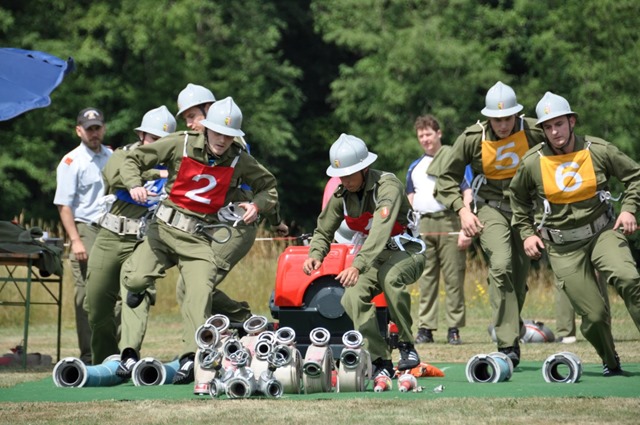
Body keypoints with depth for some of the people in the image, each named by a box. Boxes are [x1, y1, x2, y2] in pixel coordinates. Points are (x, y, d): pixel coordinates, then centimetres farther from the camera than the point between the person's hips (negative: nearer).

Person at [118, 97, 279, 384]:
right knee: (134, 279, -15)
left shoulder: (240, 161, 1)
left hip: (201, 238, 0)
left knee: (199, 293, -17)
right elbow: (133, 160, 1)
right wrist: (135, 185, -20)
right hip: (165, 227, 0)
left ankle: (191, 356, -18)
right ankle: (139, 290, 23)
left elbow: (269, 187, 15)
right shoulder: (181, 144, -4)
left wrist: (257, 205, -7)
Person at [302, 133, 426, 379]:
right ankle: (380, 362, -14)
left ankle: (406, 345, -23)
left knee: (390, 276, -39)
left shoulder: (387, 186, -24)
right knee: (352, 298, -22)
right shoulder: (341, 194, -3)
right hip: (373, 257, 6)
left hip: (406, 252, -6)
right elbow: (323, 232, 7)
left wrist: (358, 266, -51)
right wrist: (315, 255, -16)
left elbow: (380, 232, -38)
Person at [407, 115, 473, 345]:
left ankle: (454, 328, -2)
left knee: (453, 278, -4)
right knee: (426, 279, 5)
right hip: (423, 225, 5)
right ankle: (425, 328, 8)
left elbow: (468, 193, -4)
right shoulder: (415, 166, 21)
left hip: (448, 222, -5)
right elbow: (410, 199, 28)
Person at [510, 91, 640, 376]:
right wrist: (527, 233, 8)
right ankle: (610, 362, 22)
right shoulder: (532, 163, -5)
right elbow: (518, 198, 15)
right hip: (562, 246, 0)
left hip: (602, 232, 0)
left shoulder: (598, 151, -5)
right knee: (594, 314, -6)